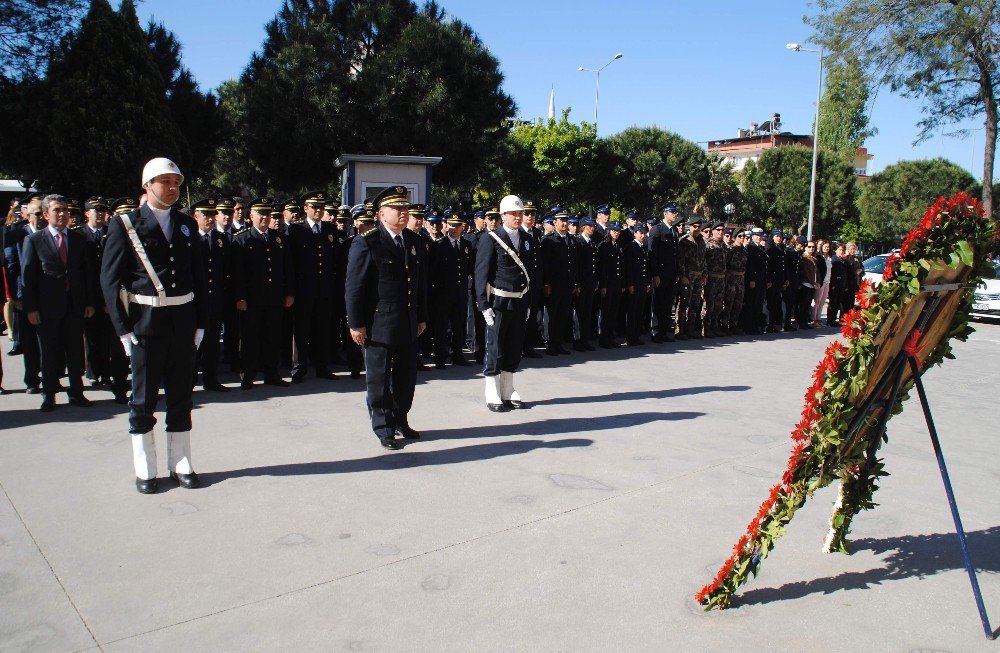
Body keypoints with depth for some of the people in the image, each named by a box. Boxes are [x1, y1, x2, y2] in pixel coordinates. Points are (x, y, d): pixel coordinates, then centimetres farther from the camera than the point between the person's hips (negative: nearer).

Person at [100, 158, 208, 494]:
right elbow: (110, 279, -4)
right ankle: (144, 470, 18)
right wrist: (123, 327, -10)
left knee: (181, 397, 10)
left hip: (183, 322, 4)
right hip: (145, 322, -3)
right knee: (143, 400, 6)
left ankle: (180, 464, 22)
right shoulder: (125, 225, -2)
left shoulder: (187, 225, 10)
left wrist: (200, 322, 6)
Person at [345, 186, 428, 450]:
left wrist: (421, 317, 15)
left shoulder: (413, 241, 10)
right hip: (379, 325, -6)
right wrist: (356, 324, -12)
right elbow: (354, 287, -10)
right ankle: (385, 430, 17)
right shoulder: (366, 243, -9)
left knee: (407, 377, 14)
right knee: (379, 379, 5)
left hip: (408, 326, 6)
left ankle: (400, 420, 31)